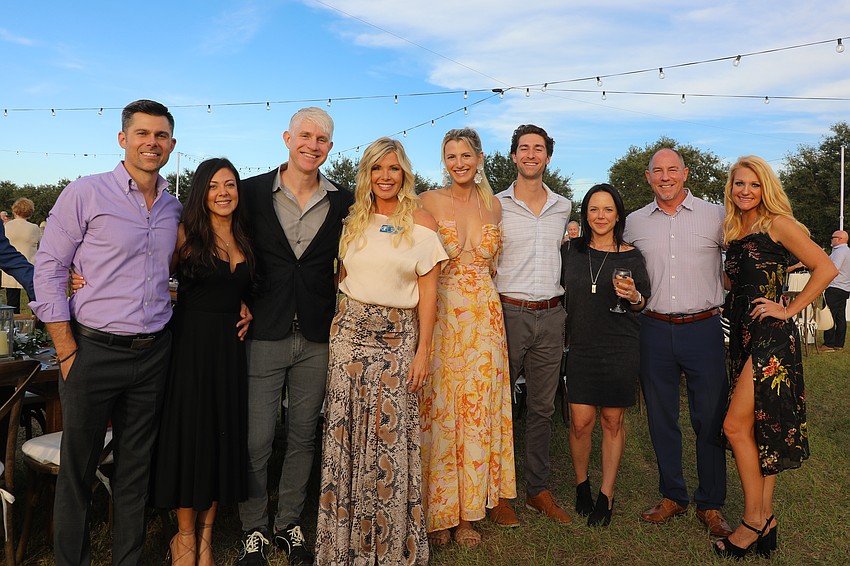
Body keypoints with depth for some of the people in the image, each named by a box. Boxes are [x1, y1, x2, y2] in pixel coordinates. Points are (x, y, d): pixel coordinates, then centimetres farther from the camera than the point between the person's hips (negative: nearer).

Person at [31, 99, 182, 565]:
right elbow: (48, 269, -6)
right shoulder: (86, 194, -6)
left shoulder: (173, 208, 10)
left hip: (154, 353, 4)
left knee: (136, 467, 14)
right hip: (94, 351, -4)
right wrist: (67, 351, -9)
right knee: (78, 466, 8)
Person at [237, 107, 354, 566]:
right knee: (255, 441, 4)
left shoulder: (343, 203, 3)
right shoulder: (253, 192, 0)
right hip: (264, 335, -1)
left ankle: (289, 523, 32)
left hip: (317, 339, 2)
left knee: (303, 437, 13)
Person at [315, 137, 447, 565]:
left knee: (391, 434, 0)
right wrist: (337, 324, 4)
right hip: (349, 329, 3)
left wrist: (423, 350, -7)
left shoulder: (421, 222, 0)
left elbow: (427, 291, -3)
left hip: (398, 336, -3)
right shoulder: (353, 220, 10)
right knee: (346, 433, 5)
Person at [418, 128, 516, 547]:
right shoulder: (429, 202, -1)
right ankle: (437, 511, 17)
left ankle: (469, 512, 20)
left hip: (484, 318, 3)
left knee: (477, 411, 6)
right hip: (439, 316, -3)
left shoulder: (493, 205, 11)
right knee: (438, 412, 1)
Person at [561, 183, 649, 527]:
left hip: (620, 350, -1)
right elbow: (563, 291, 16)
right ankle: (581, 486, 24)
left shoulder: (631, 257, 1)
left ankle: (607, 495, 21)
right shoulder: (571, 250, 5)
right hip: (581, 348, 1)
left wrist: (633, 297, -16)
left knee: (613, 422, 6)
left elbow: (643, 304, 5)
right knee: (581, 422, 0)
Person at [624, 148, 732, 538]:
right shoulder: (634, 223, 8)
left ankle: (710, 505, 20)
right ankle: (672, 497, 25)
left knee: (710, 419, 4)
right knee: (661, 418, 9)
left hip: (703, 328, -2)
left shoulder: (716, 216, 2)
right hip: (654, 330, 2)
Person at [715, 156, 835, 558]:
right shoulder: (732, 231, 14)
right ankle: (766, 518, 19)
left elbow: (826, 268, -11)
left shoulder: (776, 224, -7)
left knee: (736, 425, -9)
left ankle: (754, 519, 5)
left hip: (771, 336, -8)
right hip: (743, 336, 8)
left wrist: (789, 309, -12)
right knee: (757, 426, 10)